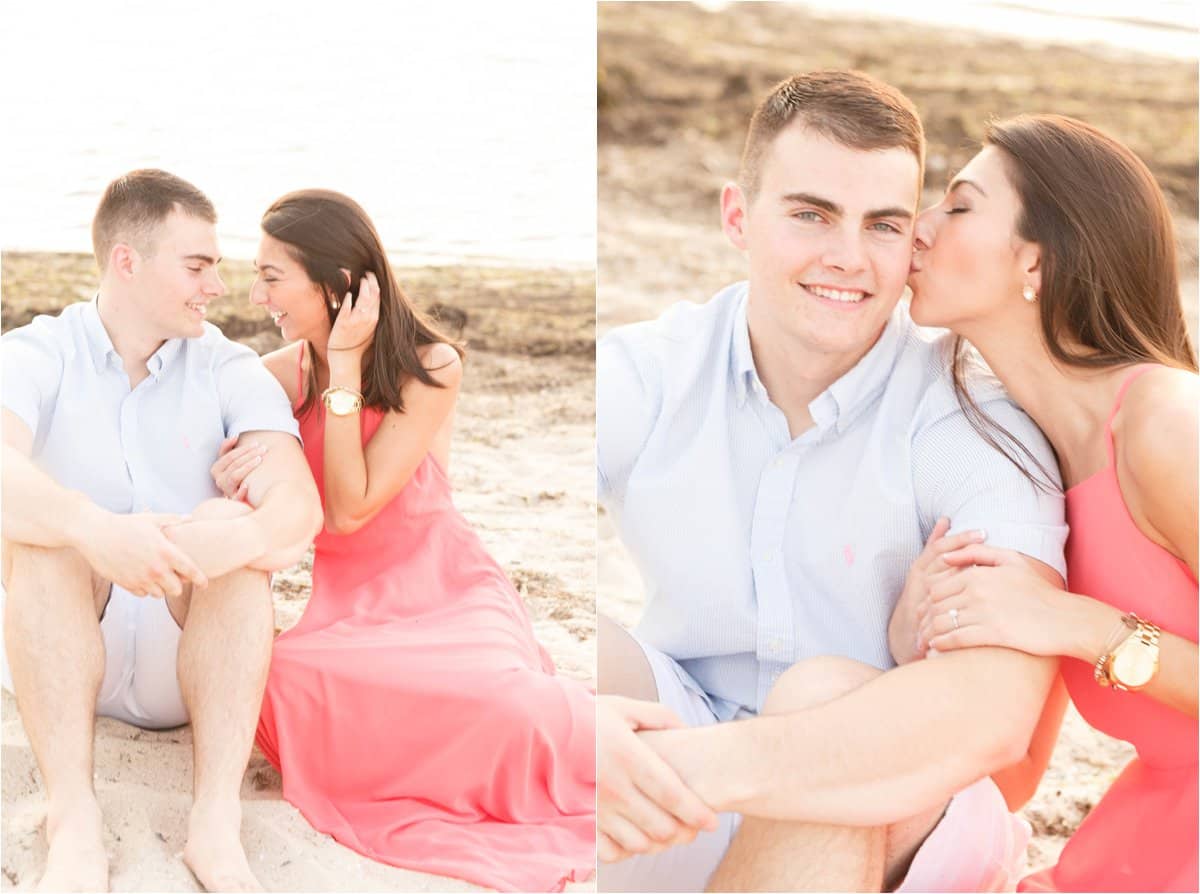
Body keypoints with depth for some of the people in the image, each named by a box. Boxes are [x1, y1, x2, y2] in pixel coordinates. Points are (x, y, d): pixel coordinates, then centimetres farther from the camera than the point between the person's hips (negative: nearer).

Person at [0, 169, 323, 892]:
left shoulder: (232, 372, -1)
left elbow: (300, 507, -18)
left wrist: (244, 538, -42)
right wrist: (94, 528, -47)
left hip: (196, 656, 1)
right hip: (60, 652, 0)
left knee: (231, 521, -26)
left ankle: (217, 823, -34)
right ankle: (74, 822, -35)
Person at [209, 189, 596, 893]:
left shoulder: (430, 366, -9)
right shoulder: (287, 373, 3)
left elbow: (350, 509, -16)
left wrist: (345, 367, -17)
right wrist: (235, 462, -20)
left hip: (444, 590, -3)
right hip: (350, 606, 4)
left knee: (500, 696, -37)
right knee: (282, 683, -32)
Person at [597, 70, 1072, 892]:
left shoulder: (973, 422, -17)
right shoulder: (645, 374, -10)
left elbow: (997, 708, -33)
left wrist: (707, 764, -44)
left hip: (897, 827, -2)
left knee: (826, 693, -33)